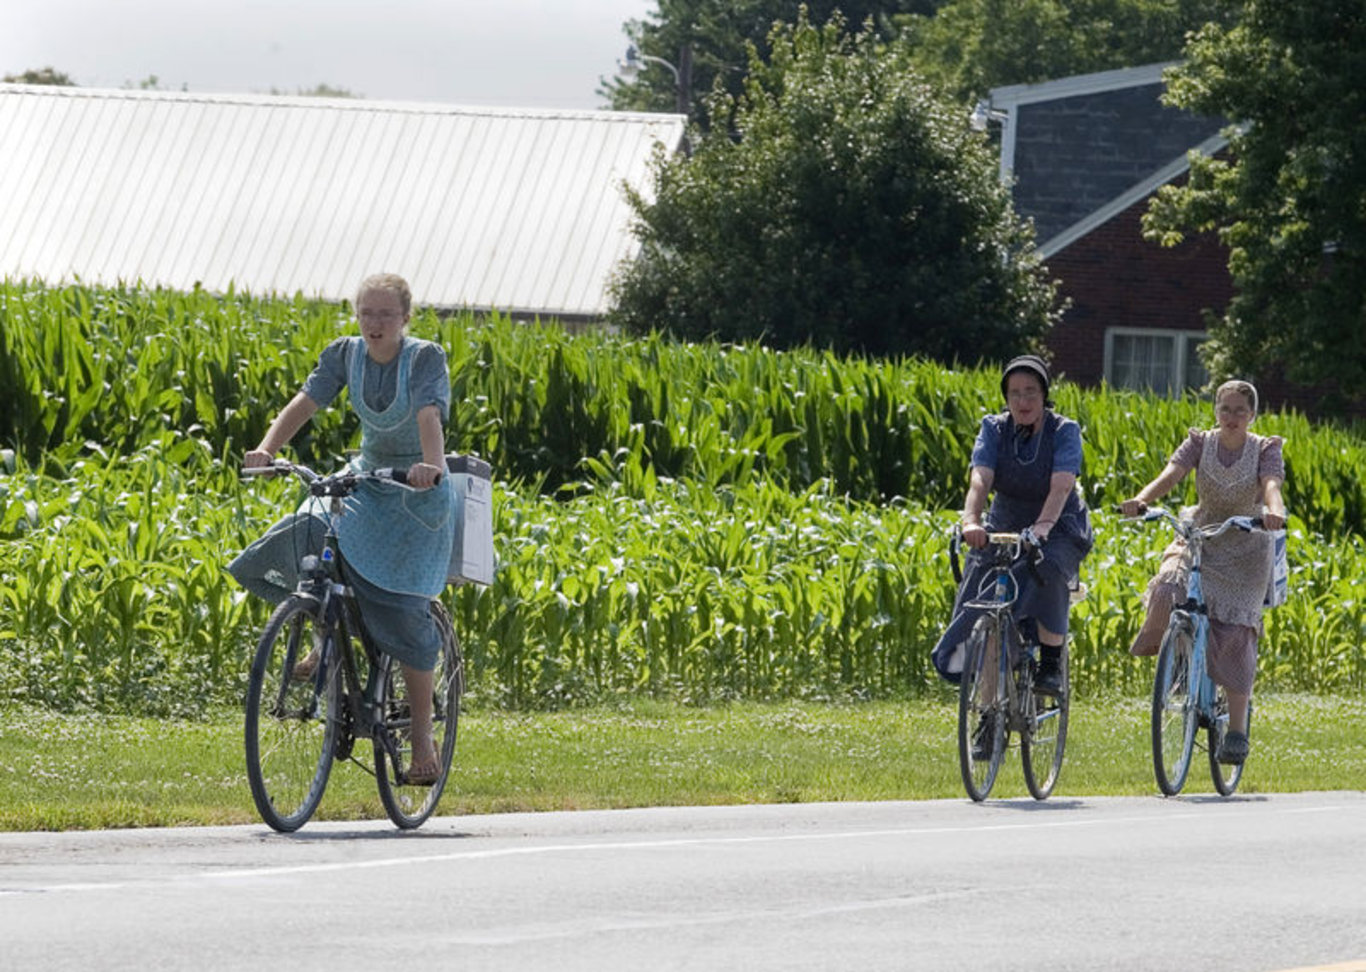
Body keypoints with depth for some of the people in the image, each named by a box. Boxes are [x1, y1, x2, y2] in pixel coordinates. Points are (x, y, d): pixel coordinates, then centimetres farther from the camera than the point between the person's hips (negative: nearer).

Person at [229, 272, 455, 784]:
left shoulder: (426, 358, -15)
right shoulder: (346, 354, -2)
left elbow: (430, 416, -32)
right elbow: (306, 402, -13)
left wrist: (432, 467, -51)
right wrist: (267, 448, -31)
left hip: (417, 494, -5)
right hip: (366, 482, 5)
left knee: (402, 609, -15)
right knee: (287, 547, -13)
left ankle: (422, 735, -4)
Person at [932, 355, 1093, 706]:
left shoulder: (1064, 431, -15)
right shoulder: (994, 429, -8)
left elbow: (1061, 486, -30)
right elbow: (980, 479, -23)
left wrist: (1042, 526, -48)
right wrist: (971, 520, -43)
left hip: (1059, 529, -3)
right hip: (1005, 527, 3)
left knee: (1047, 572, -33)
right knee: (979, 570, -21)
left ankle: (1051, 665, -20)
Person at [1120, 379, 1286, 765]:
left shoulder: (1265, 450, -6)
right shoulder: (1200, 443, -3)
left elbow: (1271, 484, -26)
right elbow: (1171, 474, -20)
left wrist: (1274, 511, -51)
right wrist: (1140, 500, -41)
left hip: (1246, 549, -1)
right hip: (1199, 539, 1)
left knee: (1235, 632, -11)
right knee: (1167, 590, -29)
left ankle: (1237, 729, -4)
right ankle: (1168, 647, 5)